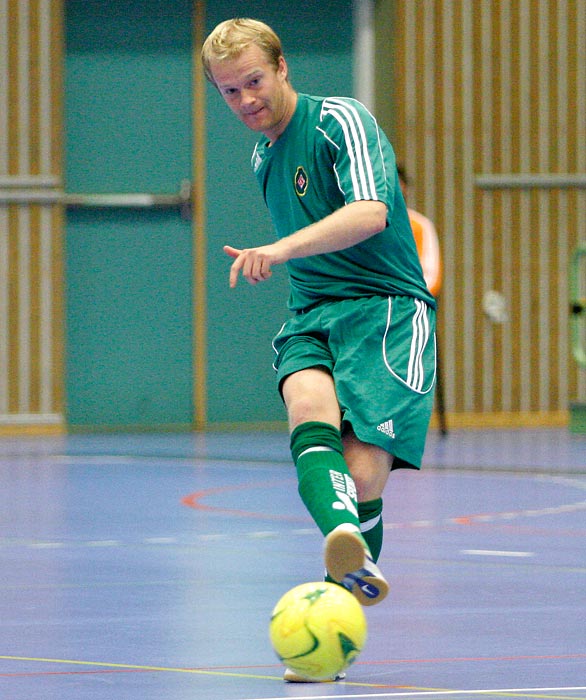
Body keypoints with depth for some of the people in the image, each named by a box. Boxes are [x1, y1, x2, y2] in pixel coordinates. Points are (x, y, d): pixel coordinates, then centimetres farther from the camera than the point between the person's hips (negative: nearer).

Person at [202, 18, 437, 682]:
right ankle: (348, 549, -59)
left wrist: (280, 249, -35)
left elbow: (370, 213, -24)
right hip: (311, 313, 5)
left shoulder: (341, 120, -6)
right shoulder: (261, 157, 19)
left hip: (386, 306, -5)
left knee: (363, 475, -20)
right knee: (309, 404, -32)